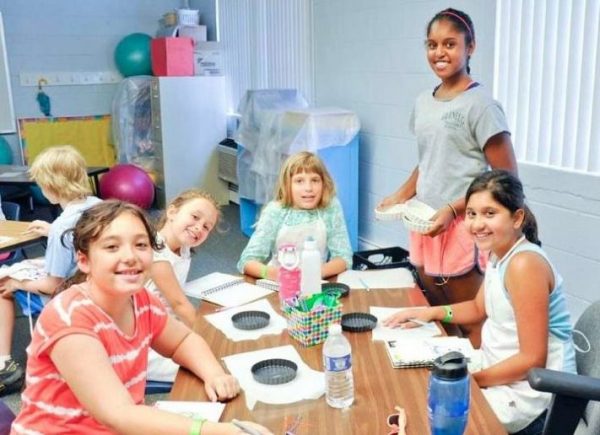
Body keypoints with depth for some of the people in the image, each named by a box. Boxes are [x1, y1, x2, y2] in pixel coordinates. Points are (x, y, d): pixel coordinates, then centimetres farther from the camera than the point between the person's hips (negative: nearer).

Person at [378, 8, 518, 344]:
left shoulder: (480, 105, -12)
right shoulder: (423, 102, 9)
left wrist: (453, 209, -19)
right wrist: (401, 197, 6)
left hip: (462, 227, -7)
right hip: (425, 225, 7)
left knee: (470, 322, 1)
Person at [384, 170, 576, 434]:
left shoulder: (525, 265, -27)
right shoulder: (499, 252, 1)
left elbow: (532, 359, -24)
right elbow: (480, 308, 17)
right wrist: (431, 313, 2)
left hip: (528, 391, -8)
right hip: (500, 369, 8)